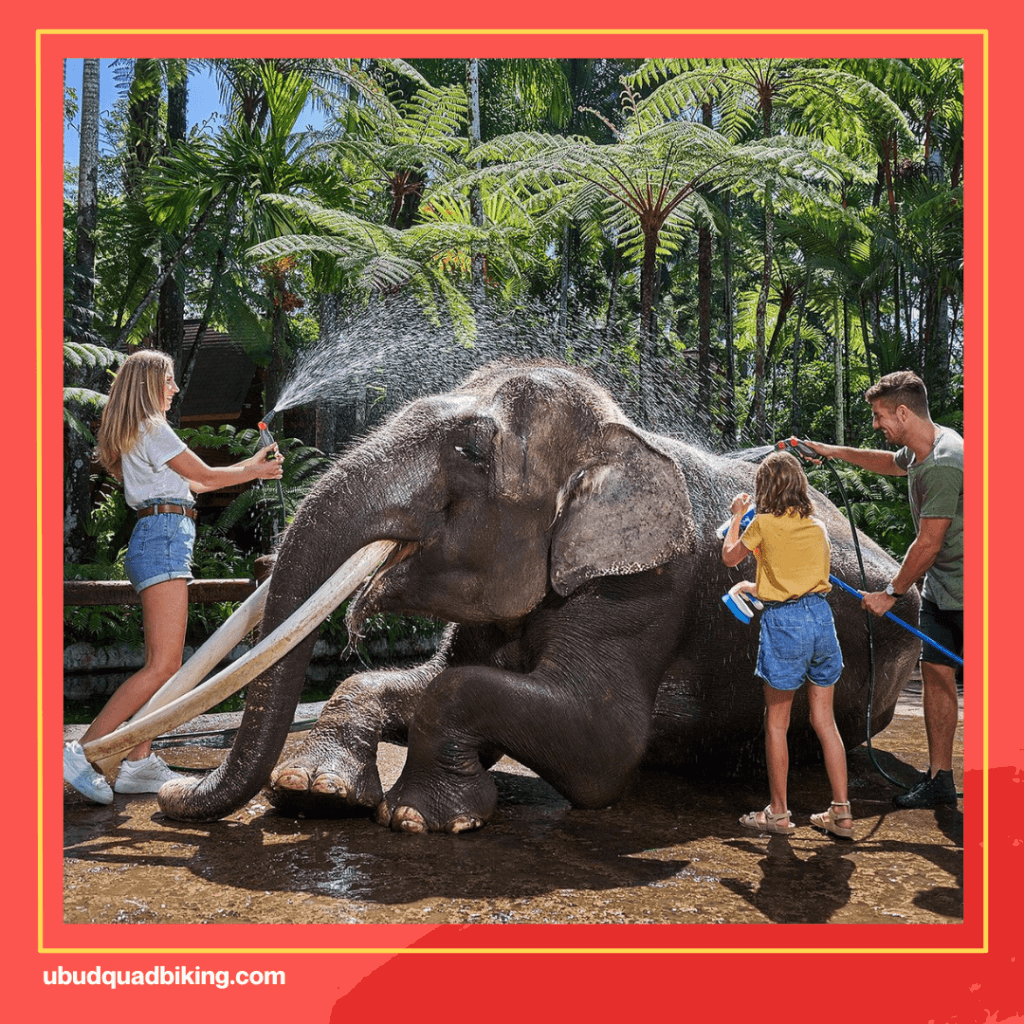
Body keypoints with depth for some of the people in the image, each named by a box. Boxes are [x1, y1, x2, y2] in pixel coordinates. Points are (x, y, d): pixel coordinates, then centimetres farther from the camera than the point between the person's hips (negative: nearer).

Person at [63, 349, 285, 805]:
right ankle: (82, 750, -18)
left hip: (153, 541, 10)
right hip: (163, 538, -10)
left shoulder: (135, 434, 24)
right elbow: (205, 476, 1)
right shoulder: (153, 429, -5)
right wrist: (256, 471, 17)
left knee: (164, 663, 6)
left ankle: (138, 763, 5)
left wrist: (251, 463, 31)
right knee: (162, 665, -15)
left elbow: (189, 484, 26)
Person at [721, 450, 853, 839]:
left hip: (784, 621, -5)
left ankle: (778, 813, 14)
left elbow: (729, 556, 10)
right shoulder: (817, 526, 9)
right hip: (821, 616, 5)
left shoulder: (764, 523, -6)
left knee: (776, 722, 7)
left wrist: (737, 516, 24)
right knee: (824, 720, 11)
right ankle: (841, 813, 13)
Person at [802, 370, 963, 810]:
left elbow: (928, 545, -22)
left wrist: (890, 593, -10)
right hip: (939, 591, 10)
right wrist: (835, 452, 30)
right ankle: (939, 779, 14)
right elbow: (892, 463, 34)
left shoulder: (944, 464, -25)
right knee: (935, 674, 8)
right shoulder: (918, 449, 6)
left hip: (968, 592, -9)